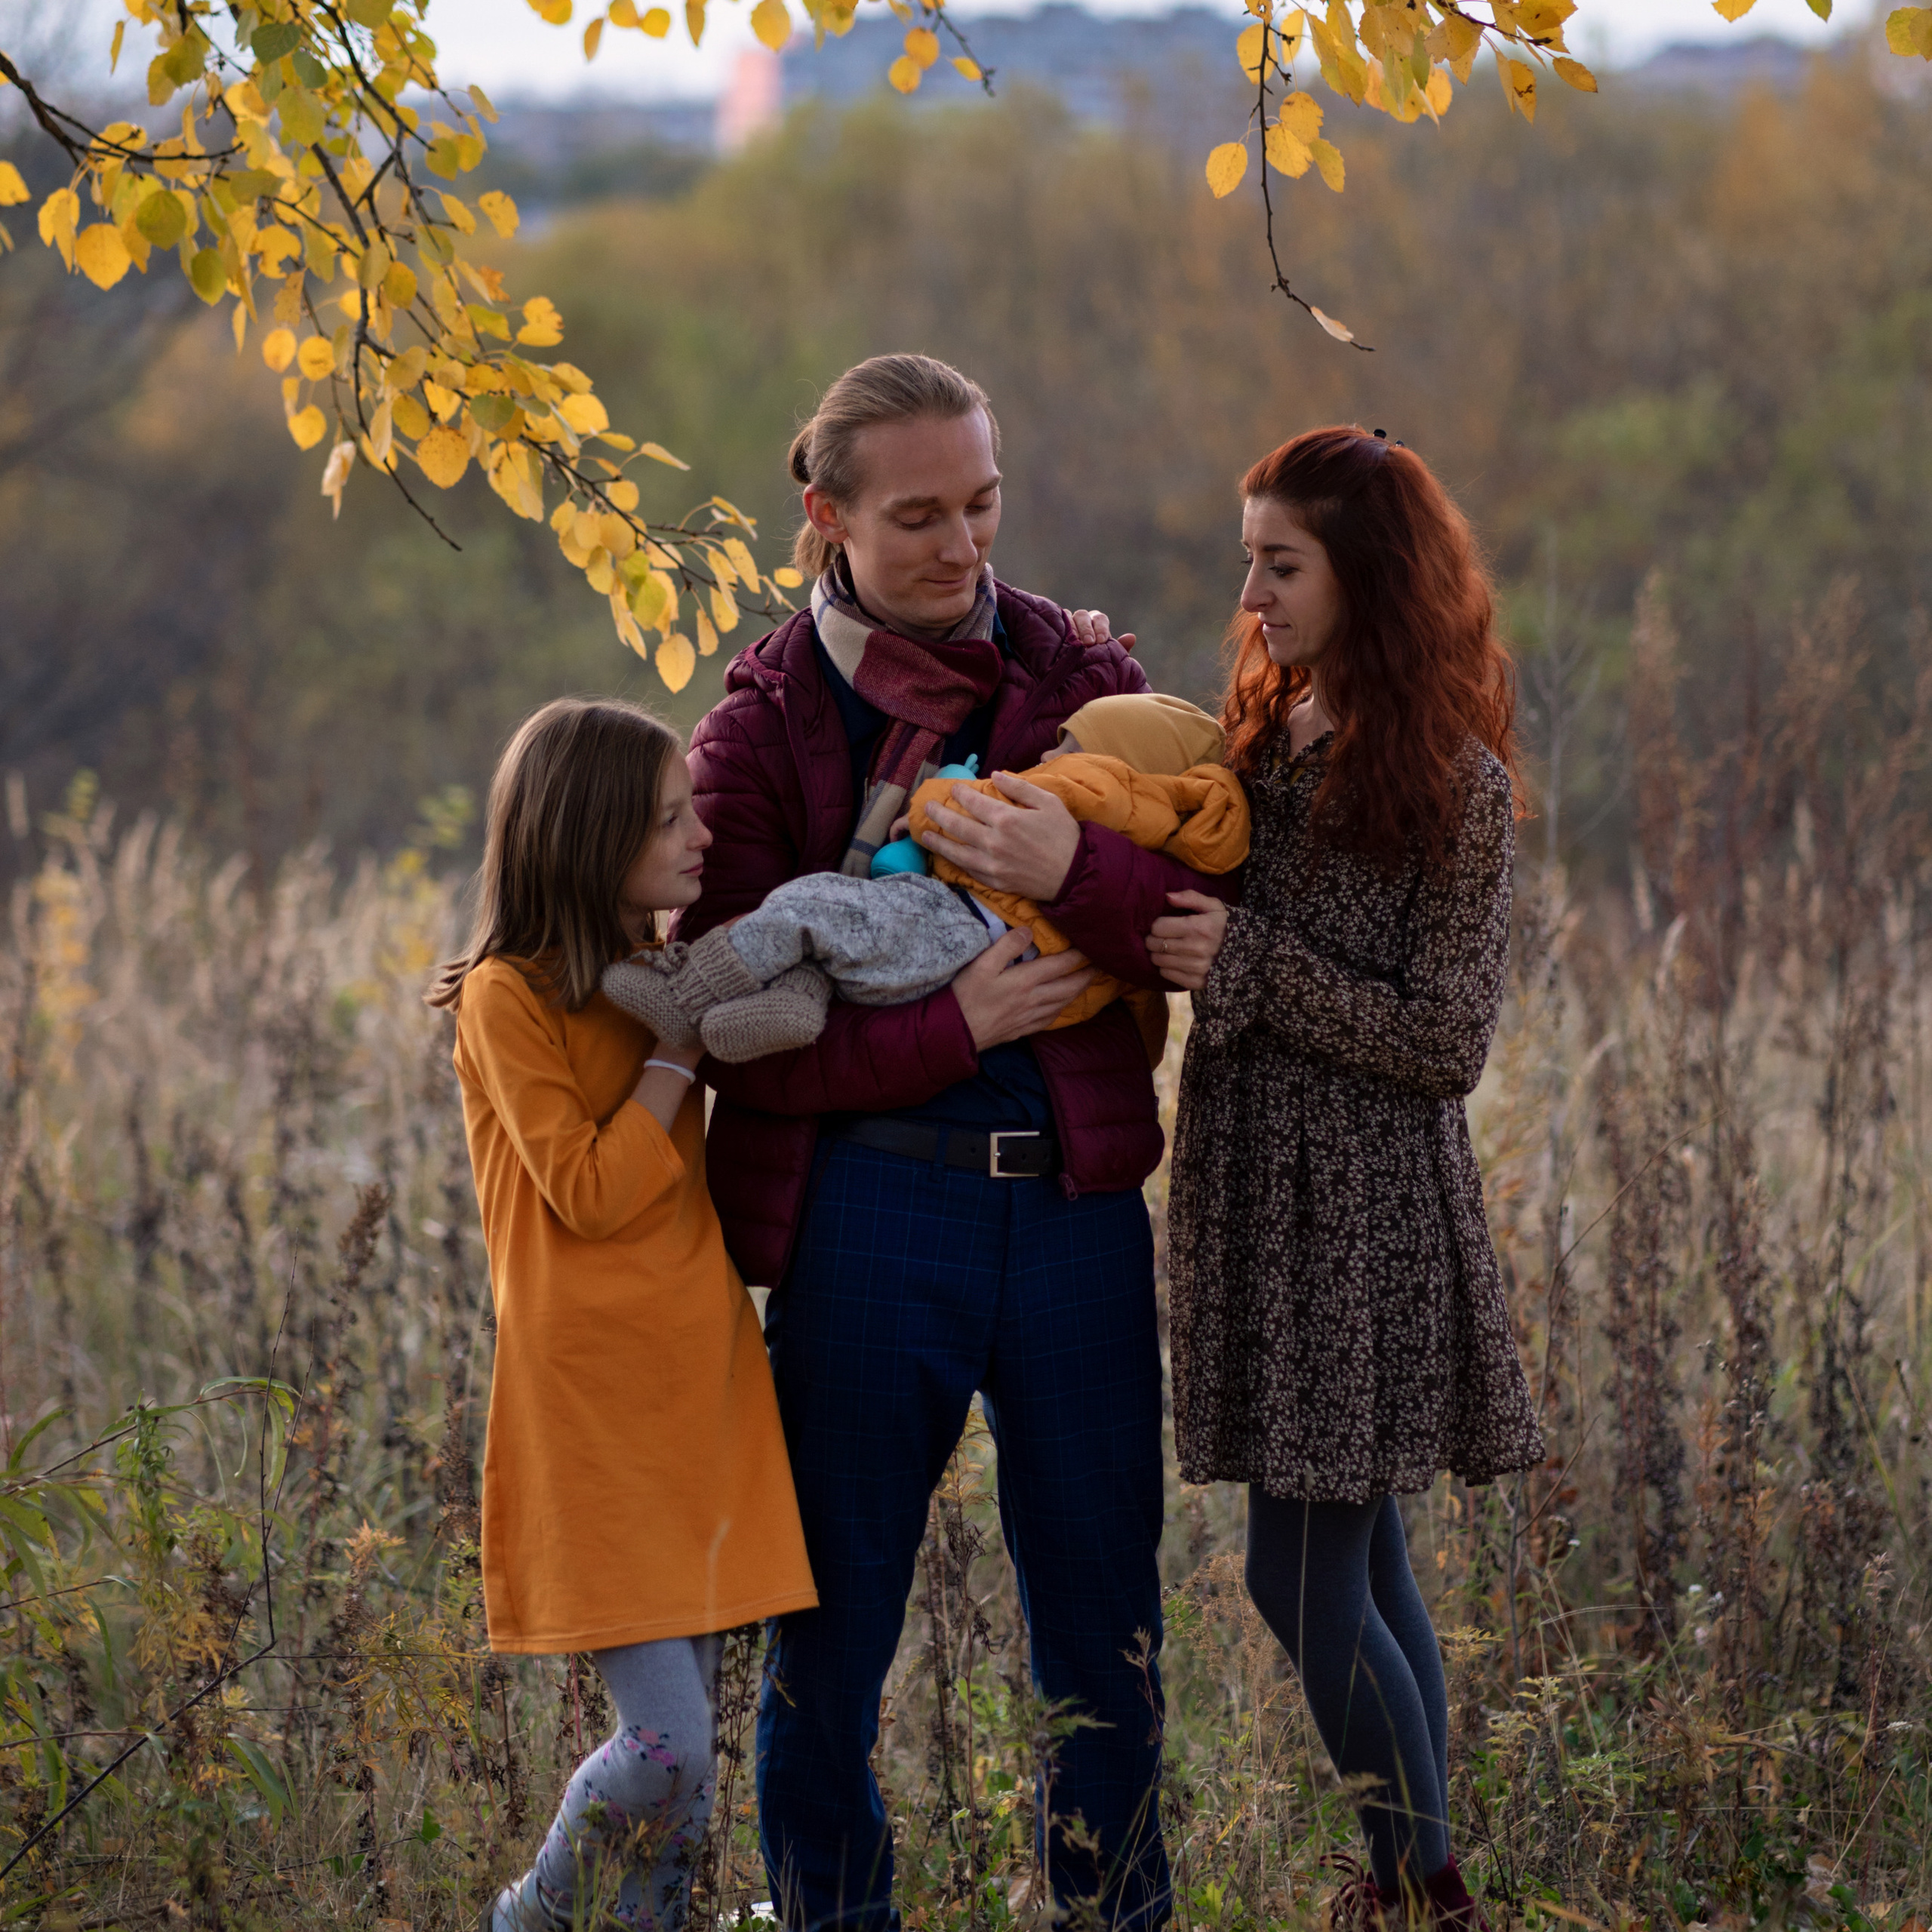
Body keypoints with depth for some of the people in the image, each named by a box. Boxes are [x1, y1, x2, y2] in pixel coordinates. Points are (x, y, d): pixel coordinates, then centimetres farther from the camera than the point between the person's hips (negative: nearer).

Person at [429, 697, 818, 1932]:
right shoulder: (508, 997, -9)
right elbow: (592, 1191, -13)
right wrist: (681, 1044, -10)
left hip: (702, 1391, 7)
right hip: (593, 1405, -7)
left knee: (686, 1748, 6)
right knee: (666, 1747, -12)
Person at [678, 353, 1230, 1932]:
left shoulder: (1084, 675, 6)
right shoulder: (763, 726, -1)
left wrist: (1075, 870, -19)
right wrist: (953, 1029, -16)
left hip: (1078, 1197, 3)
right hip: (870, 1207, -2)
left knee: (1105, 1615, 10)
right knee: (836, 1611, 6)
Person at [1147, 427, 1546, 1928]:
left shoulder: (1452, 784, -11)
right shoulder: (1262, 747, 10)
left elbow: (1446, 1042, -14)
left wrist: (1251, 964, -17)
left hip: (1368, 1207, -7)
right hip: (1259, 1189, 7)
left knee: (1303, 1572, -8)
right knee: (1361, 1558, 11)